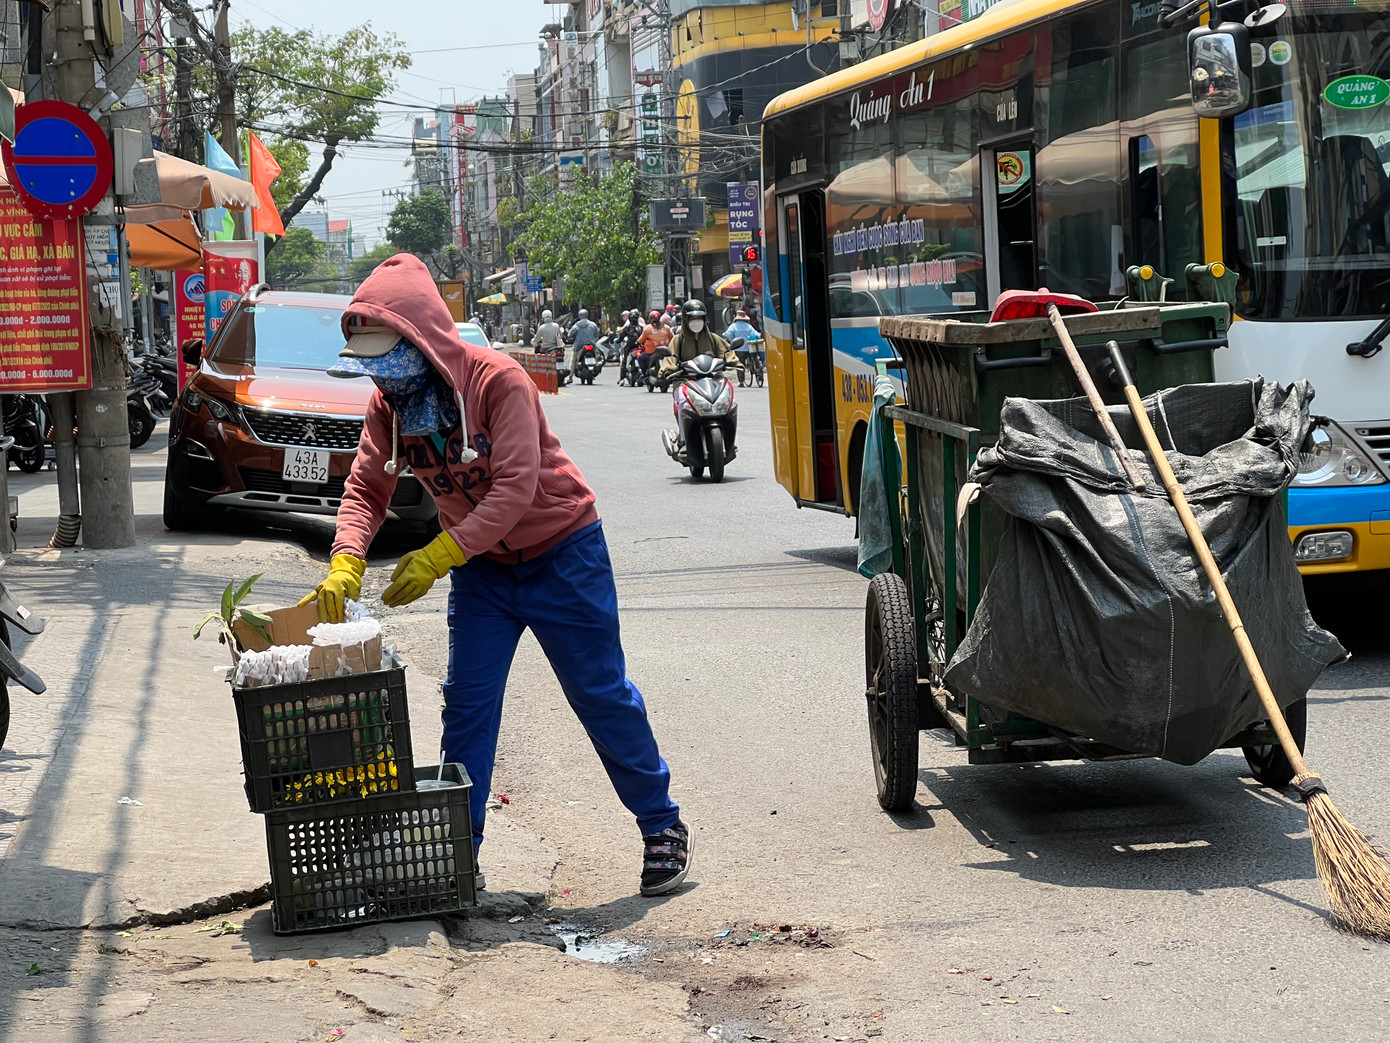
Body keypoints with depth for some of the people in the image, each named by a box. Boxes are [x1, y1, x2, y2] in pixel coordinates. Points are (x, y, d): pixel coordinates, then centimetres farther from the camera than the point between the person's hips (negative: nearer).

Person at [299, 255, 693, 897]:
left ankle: (663, 827, 15)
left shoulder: (498, 380, -26)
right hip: (479, 567, 5)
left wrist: (437, 556, -36)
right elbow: (366, 489, -9)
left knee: (602, 695, 1)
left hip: (561, 553, -5)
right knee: (466, 704, 1)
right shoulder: (389, 404, -8)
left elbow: (515, 488, -31)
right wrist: (346, 562, -28)